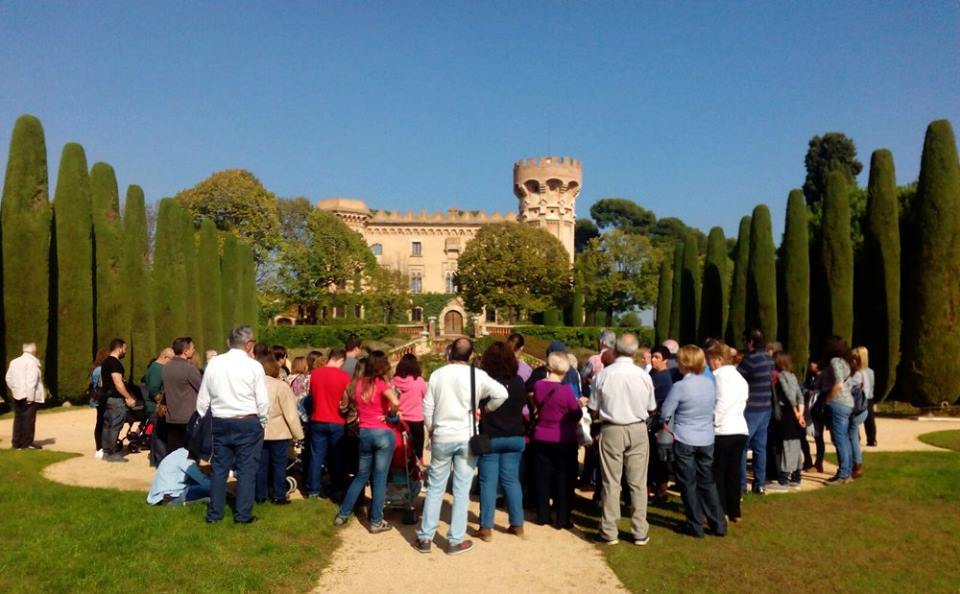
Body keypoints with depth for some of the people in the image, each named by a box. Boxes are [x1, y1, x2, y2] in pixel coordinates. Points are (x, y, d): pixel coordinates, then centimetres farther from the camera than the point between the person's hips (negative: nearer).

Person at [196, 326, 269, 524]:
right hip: (248, 423, -4)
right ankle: (243, 515, 8)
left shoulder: (214, 363, 2)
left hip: (220, 422, 4)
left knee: (219, 468, 13)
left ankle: (214, 513, 21)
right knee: (246, 469, 4)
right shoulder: (254, 366, -9)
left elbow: (202, 399, 6)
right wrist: (262, 424, 7)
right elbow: (263, 402, -8)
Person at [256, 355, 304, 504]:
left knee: (261, 464, 13)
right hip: (278, 432, -4)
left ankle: (260, 495, 19)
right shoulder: (281, 386, -15)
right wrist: (298, 434, -7)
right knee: (279, 464, 6)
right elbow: (291, 414, -15)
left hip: (259, 432, 4)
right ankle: (278, 496, 10)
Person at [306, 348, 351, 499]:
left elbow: (312, 395, 13)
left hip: (317, 420, 3)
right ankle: (338, 489, 15)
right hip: (337, 422, -3)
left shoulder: (314, 373, 0)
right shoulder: (344, 376, -13)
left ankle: (313, 489, 14)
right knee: (337, 457, 8)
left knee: (316, 455, 10)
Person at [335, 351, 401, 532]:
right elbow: (396, 403, -26)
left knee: (361, 476, 19)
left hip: (364, 433, 5)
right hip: (383, 433, -5)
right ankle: (376, 522, 8)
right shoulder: (382, 383, -11)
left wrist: (364, 416, 9)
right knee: (380, 478, 3)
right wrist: (389, 415, -9)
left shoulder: (359, 384, 4)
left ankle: (342, 514, 23)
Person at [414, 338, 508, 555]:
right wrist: (486, 409, 1)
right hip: (467, 437, -1)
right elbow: (501, 394, -16)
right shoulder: (477, 374, -7)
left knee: (435, 488, 11)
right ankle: (455, 541, 12)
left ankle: (425, 538, 17)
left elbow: (427, 406, 2)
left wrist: (431, 430, 16)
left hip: (442, 437, 1)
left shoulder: (437, 374, -2)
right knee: (461, 489, 6)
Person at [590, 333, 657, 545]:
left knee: (611, 482, 7)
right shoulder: (643, 375, -8)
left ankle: (610, 531, 14)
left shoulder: (604, 374, -12)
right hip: (638, 430, 1)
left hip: (612, 430, -1)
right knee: (638, 483, 10)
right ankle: (640, 532, 15)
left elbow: (593, 408, -5)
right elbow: (651, 408, 3)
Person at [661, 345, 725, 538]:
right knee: (707, 481, 15)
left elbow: (665, 413, -11)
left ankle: (695, 525, 13)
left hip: (684, 440, -5)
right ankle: (718, 524, 18)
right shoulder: (710, 384, 1)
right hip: (706, 440, 5)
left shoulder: (680, 386, -17)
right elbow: (714, 408, 13)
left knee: (688, 483, 7)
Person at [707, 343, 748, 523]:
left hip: (722, 431, -8)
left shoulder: (720, 375, -10)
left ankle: (721, 512, 2)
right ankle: (734, 512, 18)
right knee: (733, 472, 13)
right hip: (740, 430, 8)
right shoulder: (740, 378, 16)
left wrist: (714, 422, -7)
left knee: (717, 473, 1)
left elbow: (721, 404, -17)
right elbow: (741, 403, 14)